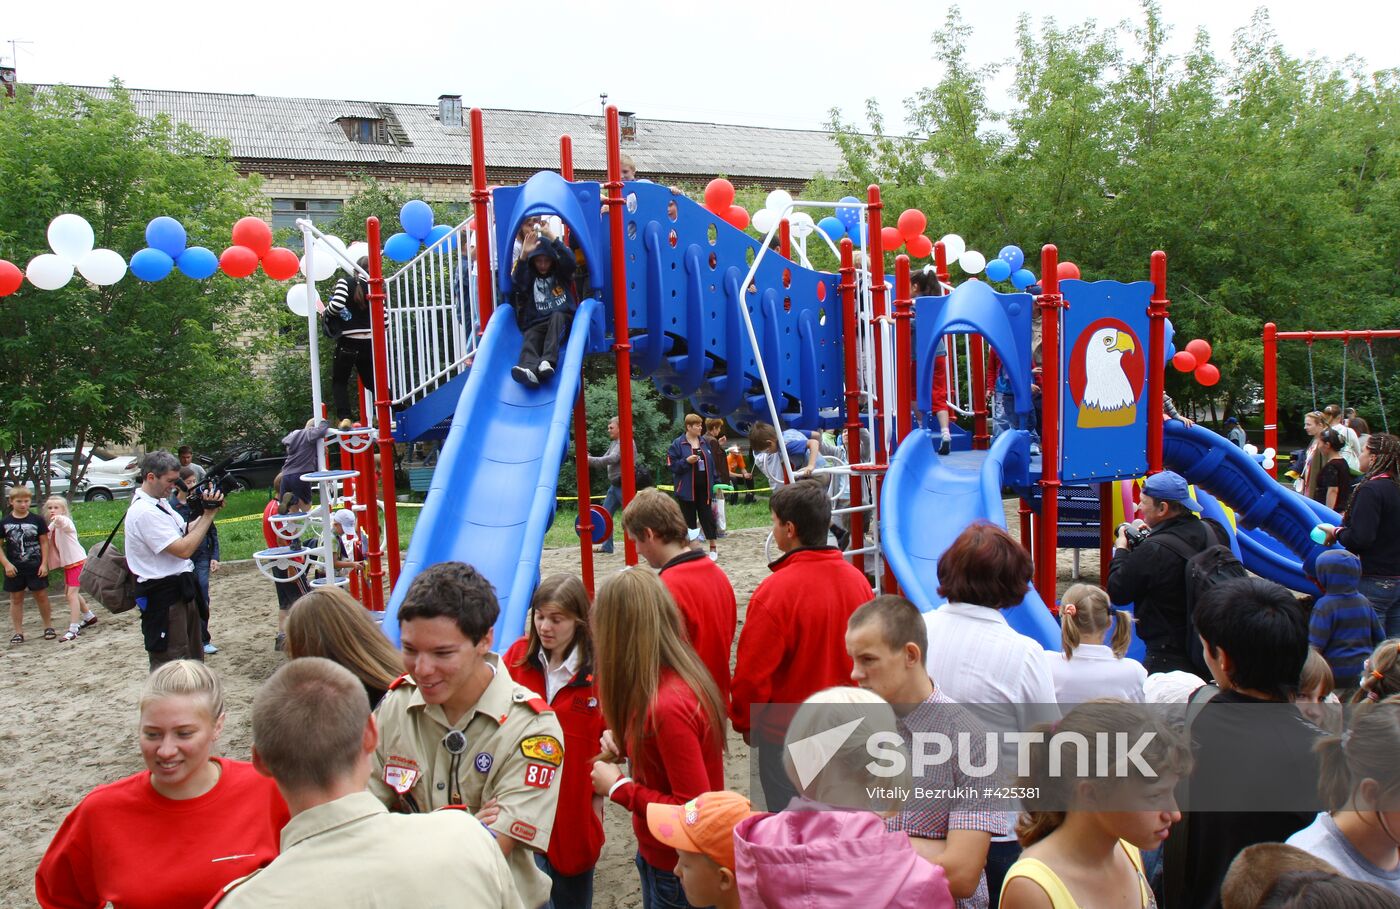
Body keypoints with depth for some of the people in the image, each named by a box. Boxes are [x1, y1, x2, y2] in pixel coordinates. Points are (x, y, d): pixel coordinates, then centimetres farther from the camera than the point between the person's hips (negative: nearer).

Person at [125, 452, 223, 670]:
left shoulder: (160, 503, 10)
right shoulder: (144, 512, -20)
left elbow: (185, 532, 14)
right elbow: (184, 549, -24)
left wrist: (208, 511, -2)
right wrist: (208, 514, -16)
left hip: (181, 590, 10)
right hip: (163, 596, -10)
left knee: (193, 658, 20)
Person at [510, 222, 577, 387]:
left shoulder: (560, 273, 14)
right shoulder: (530, 275, 15)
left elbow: (569, 260, -8)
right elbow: (517, 280, -8)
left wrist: (551, 236, -18)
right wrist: (523, 255, -25)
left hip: (562, 320, -1)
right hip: (537, 324, 1)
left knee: (556, 315, -35)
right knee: (530, 339, -32)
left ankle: (547, 362, -54)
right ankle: (529, 369, -67)